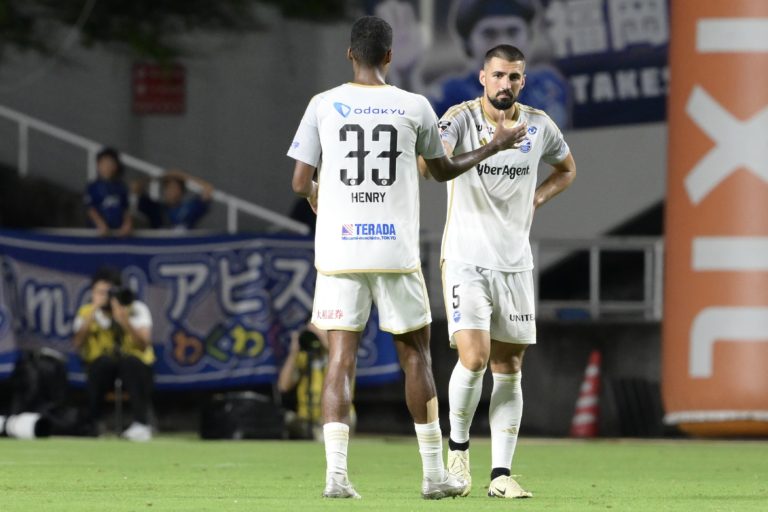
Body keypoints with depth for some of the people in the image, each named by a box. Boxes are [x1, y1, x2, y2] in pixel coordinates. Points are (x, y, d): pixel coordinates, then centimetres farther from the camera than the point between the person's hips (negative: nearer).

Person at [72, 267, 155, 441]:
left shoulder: (137, 309, -5)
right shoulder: (86, 312, 0)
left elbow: (144, 346, -19)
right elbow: (77, 345, -17)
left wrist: (124, 321, -33)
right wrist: (93, 313, -24)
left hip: (135, 367, -1)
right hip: (101, 368, 1)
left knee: (130, 361, -35)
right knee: (103, 361, -34)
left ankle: (141, 423, -36)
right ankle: (90, 423, -26)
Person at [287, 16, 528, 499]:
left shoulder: (324, 105, 1)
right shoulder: (415, 107, 2)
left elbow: (300, 183, 4)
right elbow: (444, 170, 17)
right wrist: (494, 147, 33)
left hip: (339, 254, 0)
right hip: (397, 254, 0)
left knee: (341, 359, 1)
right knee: (416, 356, 11)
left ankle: (336, 473, -12)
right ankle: (434, 473, 14)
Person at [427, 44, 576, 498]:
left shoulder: (539, 126, 4)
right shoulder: (462, 118, -9)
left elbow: (566, 169, 23)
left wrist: (537, 199, 5)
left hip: (515, 264, 4)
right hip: (466, 260, -4)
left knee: (509, 371, 4)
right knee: (474, 359, -16)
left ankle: (501, 474, 8)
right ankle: (458, 445, 9)